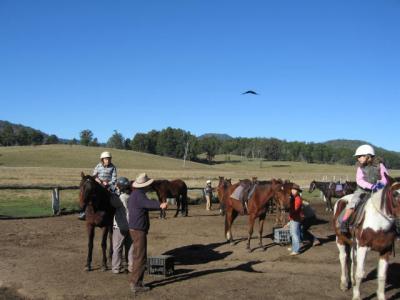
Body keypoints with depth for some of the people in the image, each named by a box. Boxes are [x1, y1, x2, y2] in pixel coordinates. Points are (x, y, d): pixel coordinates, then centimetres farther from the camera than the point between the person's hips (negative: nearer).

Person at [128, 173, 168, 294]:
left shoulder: (134, 194, 13)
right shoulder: (139, 196, -20)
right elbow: (149, 203, -41)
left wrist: (160, 206, 38)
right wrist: (160, 205, -57)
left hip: (134, 229, 11)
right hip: (139, 230, -11)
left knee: (138, 256, 19)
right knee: (141, 258, -5)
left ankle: (136, 282, 28)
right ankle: (135, 284, -2)